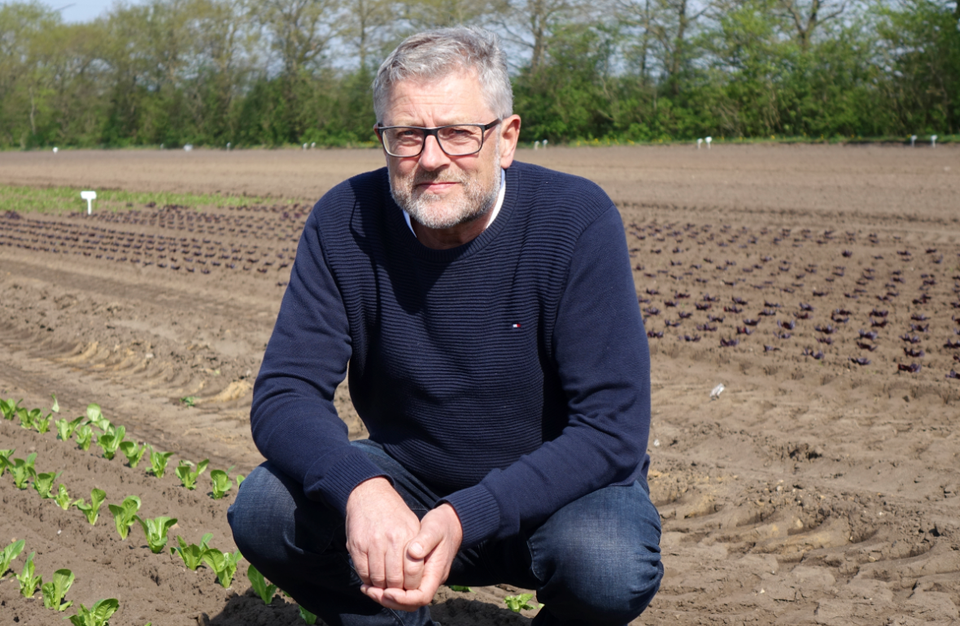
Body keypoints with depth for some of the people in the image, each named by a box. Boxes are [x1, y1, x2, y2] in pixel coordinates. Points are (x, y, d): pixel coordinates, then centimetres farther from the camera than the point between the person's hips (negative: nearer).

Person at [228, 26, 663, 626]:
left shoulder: (578, 221, -20)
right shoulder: (344, 223, -11)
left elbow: (612, 428, -25)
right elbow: (285, 392, -15)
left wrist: (465, 519, -37)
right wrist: (359, 488, -38)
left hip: (558, 486, -2)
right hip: (407, 480, 3)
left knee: (608, 566, -34)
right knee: (263, 511, -22)